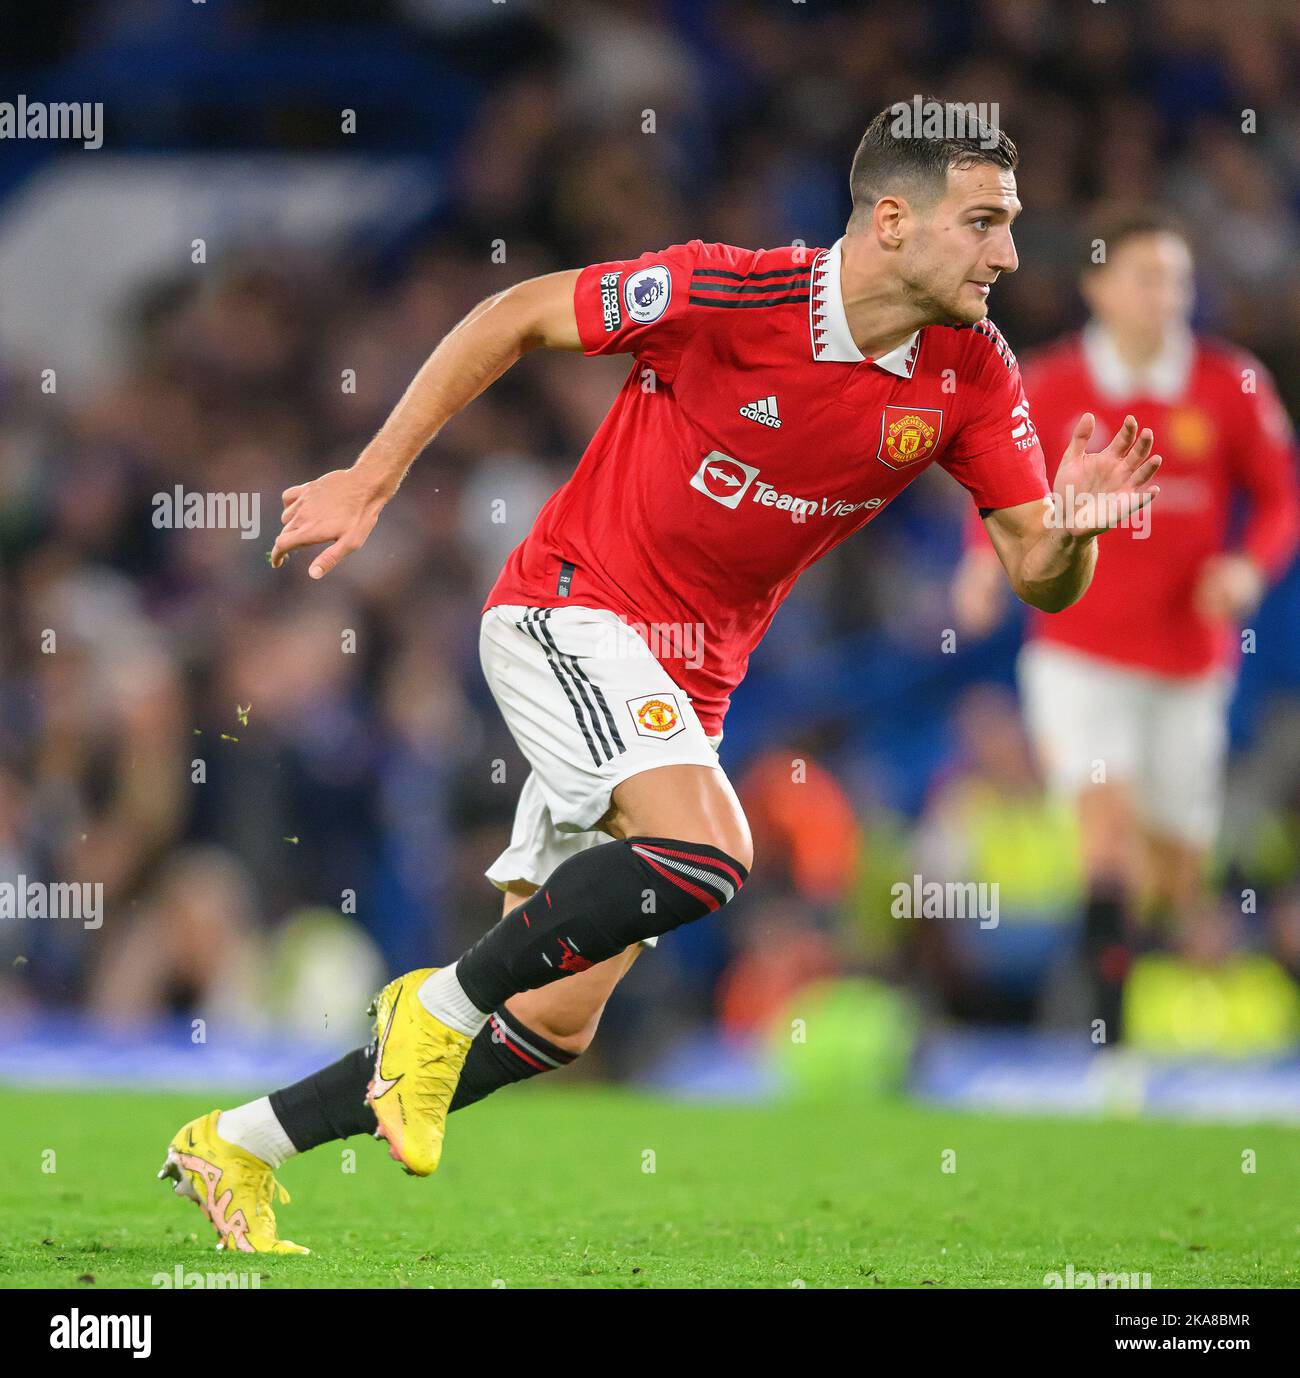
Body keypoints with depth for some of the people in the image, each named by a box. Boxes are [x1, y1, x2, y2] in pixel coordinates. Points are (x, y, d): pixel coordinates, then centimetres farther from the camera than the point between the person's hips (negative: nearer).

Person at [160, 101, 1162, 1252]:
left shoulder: (971, 373, -6)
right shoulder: (722, 294, -21)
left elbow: (1039, 574, -3)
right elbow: (517, 318, -8)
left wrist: (1075, 522, -27)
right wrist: (373, 477, -7)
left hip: (687, 682, 6)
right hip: (570, 609, -6)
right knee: (707, 850, -33)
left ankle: (238, 1148, 19)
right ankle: (442, 1004, -11)